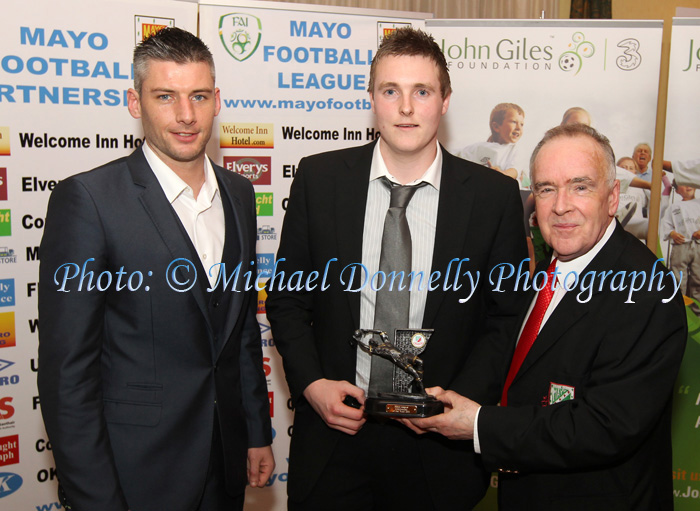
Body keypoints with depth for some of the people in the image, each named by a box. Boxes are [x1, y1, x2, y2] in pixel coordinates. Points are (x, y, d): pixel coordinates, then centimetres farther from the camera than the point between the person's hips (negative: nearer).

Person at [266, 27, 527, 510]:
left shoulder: (494, 195, -6)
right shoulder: (319, 178, -4)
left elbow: (508, 317, 1)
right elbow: (286, 297, 3)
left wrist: (459, 398, -11)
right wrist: (311, 384, -9)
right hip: (332, 431, 1)